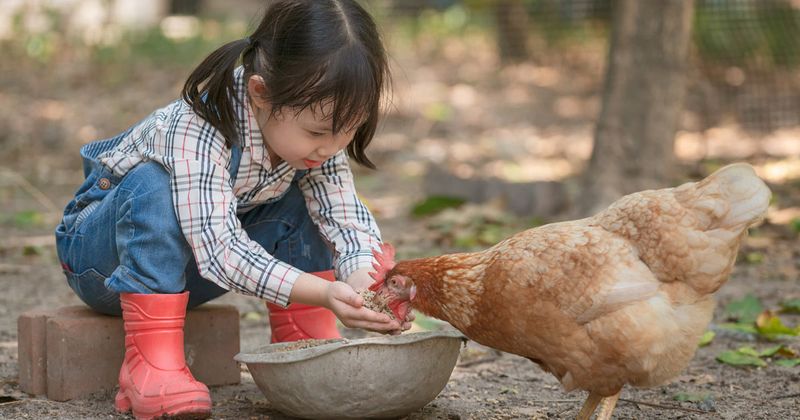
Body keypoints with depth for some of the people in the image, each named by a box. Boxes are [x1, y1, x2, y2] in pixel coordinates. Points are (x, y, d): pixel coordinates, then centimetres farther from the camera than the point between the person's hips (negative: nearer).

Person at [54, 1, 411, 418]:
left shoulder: (317, 135, -16)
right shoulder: (198, 129, -38)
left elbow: (348, 219, -19)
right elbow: (219, 251, -43)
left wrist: (368, 283, -41)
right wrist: (323, 294, -52)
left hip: (182, 270, 6)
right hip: (100, 253, -6)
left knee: (299, 202, -10)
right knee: (153, 186, -36)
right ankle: (150, 364, -34)